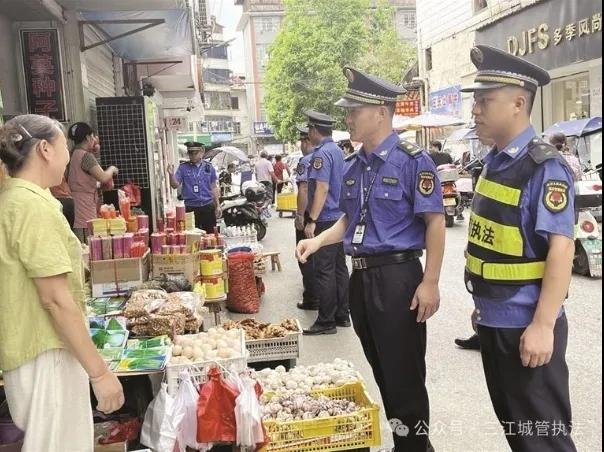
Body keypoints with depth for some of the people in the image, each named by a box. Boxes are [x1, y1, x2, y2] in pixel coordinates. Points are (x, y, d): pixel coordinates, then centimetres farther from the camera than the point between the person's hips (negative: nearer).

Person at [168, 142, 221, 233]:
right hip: (190, 207, -1)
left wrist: (218, 206, 9)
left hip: (208, 206, 2)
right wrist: (171, 175, -24)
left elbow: (214, 188, 10)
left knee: (210, 234, 7)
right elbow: (175, 185, -4)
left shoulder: (209, 167, 5)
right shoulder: (183, 167, 1)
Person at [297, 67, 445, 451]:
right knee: (380, 369, 18)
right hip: (361, 276, 7)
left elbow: (435, 223, -12)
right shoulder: (353, 166, 10)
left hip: (398, 276, -7)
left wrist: (430, 283, -16)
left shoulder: (413, 161, -11)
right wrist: (318, 242, 3)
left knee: (404, 373, 3)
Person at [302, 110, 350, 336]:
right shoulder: (338, 151, 15)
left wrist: (312, 220, -23)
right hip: (340, 217, 9)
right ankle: (342, 315, 20)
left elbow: (322, 188, -22)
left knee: (324, 270, -4)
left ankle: (326, 321, 2)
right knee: (340, 267, 13)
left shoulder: (321, 154, -14)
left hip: (325, 219, -9)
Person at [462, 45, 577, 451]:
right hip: (493, 321, 8)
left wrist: (542, 326, -23)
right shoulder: (495, 161, 7)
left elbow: (561, 251, -22)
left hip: (526, 327, -8)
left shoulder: (545, 167, -18)